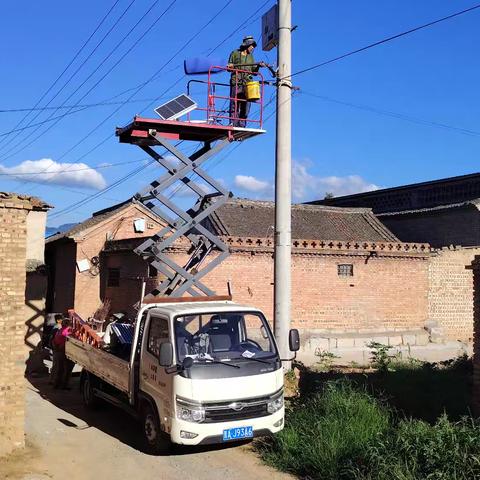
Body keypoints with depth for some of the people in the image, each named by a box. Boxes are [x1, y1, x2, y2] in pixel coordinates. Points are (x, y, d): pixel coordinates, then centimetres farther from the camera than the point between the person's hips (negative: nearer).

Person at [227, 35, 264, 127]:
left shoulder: (251, 56, 24)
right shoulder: (235, 53, 13)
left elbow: (254, 72, 19)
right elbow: (229, 67, 12)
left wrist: (258, 66, 1)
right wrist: (230, 66, -10)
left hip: (247, 84, 4)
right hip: (236, 83, -4)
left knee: (245, 107, -3)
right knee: (234, 106, -8)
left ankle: (242, 126, -2)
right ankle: (233, 125, -9)